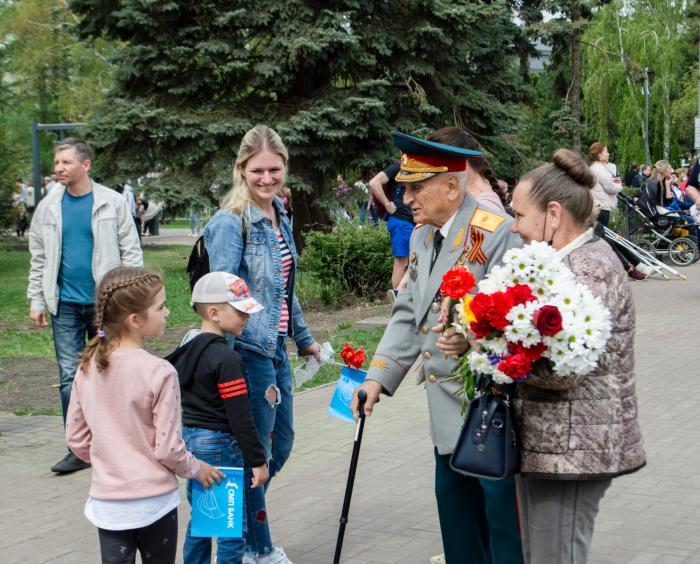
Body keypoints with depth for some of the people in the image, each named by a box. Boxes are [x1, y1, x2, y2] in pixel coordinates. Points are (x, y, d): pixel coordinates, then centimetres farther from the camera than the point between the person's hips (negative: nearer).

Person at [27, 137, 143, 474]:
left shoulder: (112, 203, -5)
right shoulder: (49, 207, 5)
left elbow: (131, 252, -5)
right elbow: (39, 258, 8)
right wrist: (36, 300, 4)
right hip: (66, 305, 3)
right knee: (70, 375, 0)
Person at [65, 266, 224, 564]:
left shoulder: (88, 366, -2)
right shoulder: (159, 372, -18)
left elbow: (76, 438, 6)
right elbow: (168, 447, -14)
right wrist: (196, 469, 5)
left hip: (107, 502, 4)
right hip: (154, 500, -4)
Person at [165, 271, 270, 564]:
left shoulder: (185, 348, 8)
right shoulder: (226, 358, -19)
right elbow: (239, 416, -19)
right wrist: (257, 460, -13)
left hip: (187, 439, 9)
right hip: (219, 444, -9)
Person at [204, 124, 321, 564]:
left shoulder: (280, 218, 10)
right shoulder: (231, 222, -15)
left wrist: (304, 339, 23)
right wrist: (230, 357, -26)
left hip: (276, 348, 9)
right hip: (249, 350, -9)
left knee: (281, 443, 18)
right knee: (257, 451, 2)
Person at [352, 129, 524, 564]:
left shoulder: (496, 233, -16)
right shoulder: (422, 235, 11)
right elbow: (408, 314, 14)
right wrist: (379, 377, 6)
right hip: (448, 406, 8)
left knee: (502, 509, 0)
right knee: (454, 499, 17)